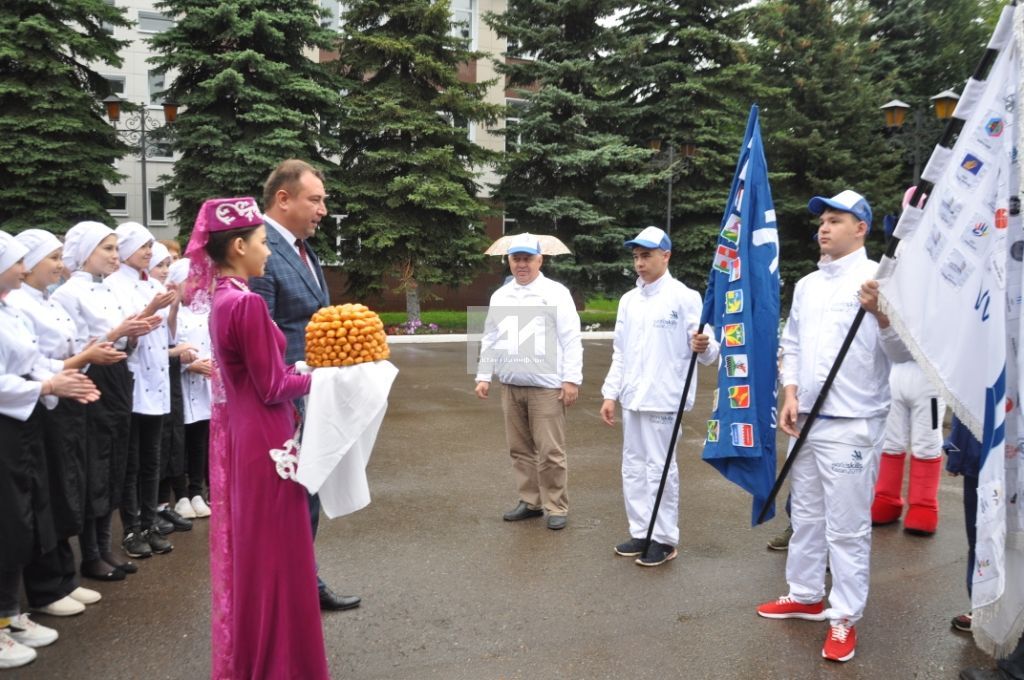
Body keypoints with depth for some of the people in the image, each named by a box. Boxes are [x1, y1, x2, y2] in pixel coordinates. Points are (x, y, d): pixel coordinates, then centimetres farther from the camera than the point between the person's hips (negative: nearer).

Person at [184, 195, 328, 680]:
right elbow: (273, 388, -18)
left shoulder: (222, 299, 7)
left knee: (246, 547, 21)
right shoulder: (248, 303, -22)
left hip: (237, 432, 10)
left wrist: (306, 369, 7)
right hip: (262, 439, -10)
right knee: (272, 551, 4)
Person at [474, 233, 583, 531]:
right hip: (511, 386, 5)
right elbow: (490, 339, 17)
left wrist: (571, 379, -13)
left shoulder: (556, 293, -3)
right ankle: (530, 501, 25)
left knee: (550, 451, -3)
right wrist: (483, 376, 12)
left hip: (546, 387, -5)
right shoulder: (500, 296, 13)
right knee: (520, 449, 12)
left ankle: (556, 508, 10)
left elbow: (571, 340, -7)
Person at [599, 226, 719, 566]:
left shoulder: (684, 297, -9)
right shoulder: (628, 300, 11)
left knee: (660, 468, 1)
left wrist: (704, 347, -35)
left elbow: (705, 350, -12)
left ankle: (665, 539, 14)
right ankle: (641, 533, 26)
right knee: (633, 466, 13)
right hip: (631, 397, 7)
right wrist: (610, 394, 11)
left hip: (663, 398, -7)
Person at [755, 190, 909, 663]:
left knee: (847, 526, 0)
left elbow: (901, 353, -13)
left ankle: (845, 617, 13)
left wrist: (881, 315, -31)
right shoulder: (806, 284, 12)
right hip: (806, 420, 7)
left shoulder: (880, 278, -7)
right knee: (805, 515, 17)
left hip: (852, 424, -7)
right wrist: (790, 395, 3)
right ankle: (806, 596, 32)